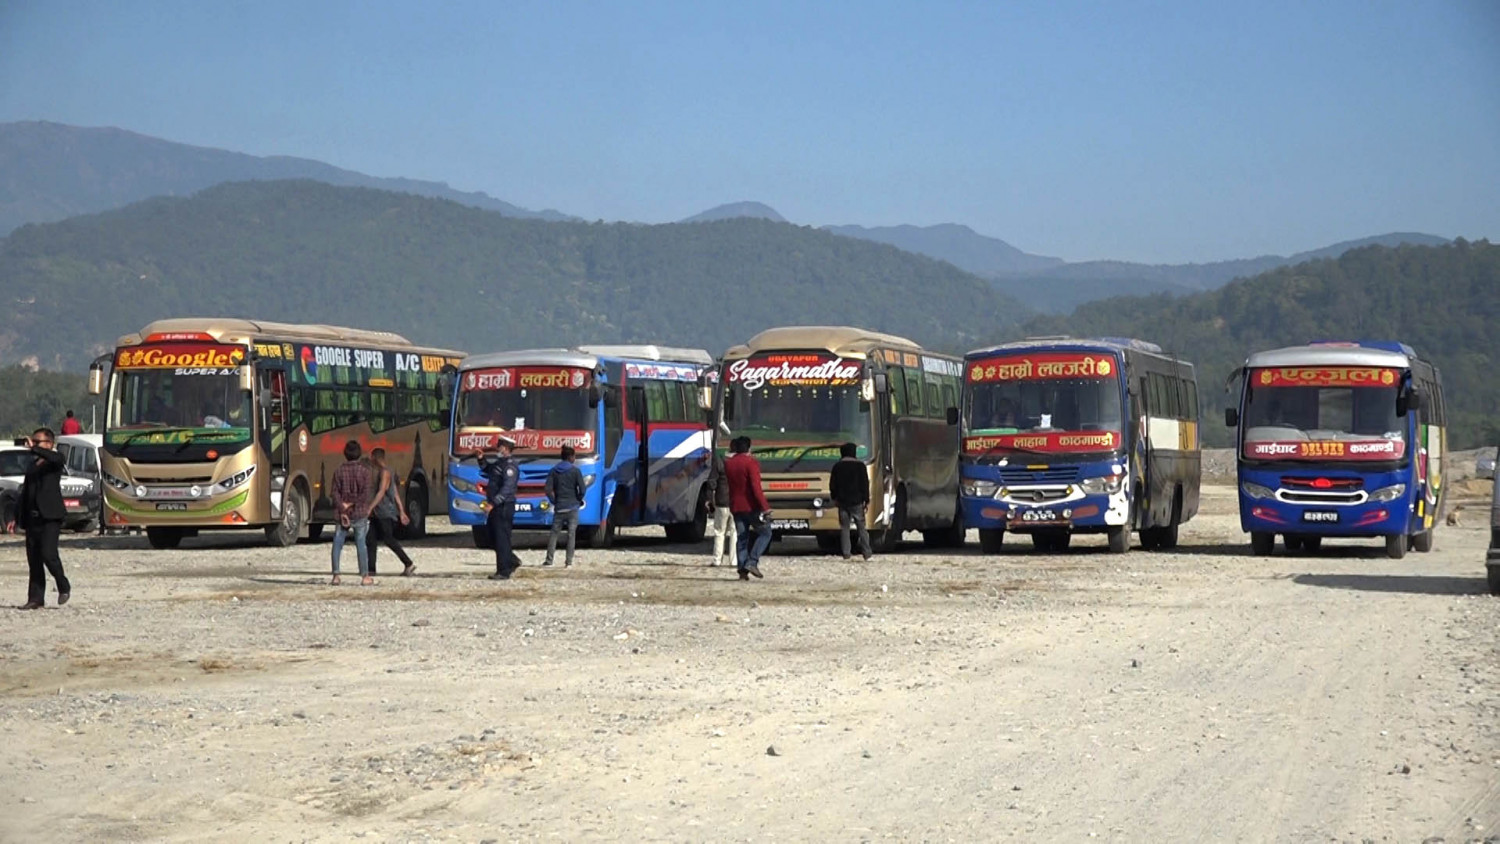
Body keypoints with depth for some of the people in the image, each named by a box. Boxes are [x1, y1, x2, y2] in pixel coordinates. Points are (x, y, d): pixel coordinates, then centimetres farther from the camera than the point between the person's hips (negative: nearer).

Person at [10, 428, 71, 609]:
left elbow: (56, 458, -26)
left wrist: (34, 448, -30)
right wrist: (16, 518, 19)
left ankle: (64, 587, 4)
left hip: (50, 517, -7)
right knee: (34, 560, 4)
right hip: (32, 518, 7)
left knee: (48, 553, -17)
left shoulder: (55, 462, 1)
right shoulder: (32, 466, 20)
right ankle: (36, 599, 5)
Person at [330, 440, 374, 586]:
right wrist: (352, 504, -9)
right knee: (361, 545, 3)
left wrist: (342, 511, -10)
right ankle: (365, 576, 3)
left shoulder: (339, 471, 0)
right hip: (360, 513, -1)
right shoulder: (364, 471, -4)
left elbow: (335, 494, -7)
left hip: (343, 514, 1)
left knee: (337, 545, 7)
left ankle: (336, 575, 2)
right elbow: (365, 494, -12)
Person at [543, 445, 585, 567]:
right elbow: (582, 489, -10)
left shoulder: (554, 471, 4)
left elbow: (548, 490, -3)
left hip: (559, 507, 2)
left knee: (554, 533, 9)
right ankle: (569, 560, -2)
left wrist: (554, 501, 10)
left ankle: (549, 559, 5)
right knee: (571, 534, 2)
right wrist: (579, 500, 8)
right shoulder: (575, 470, -4)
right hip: (572, 507, -2)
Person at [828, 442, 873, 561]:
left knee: (844, 528, 4)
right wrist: (867, 501, 0)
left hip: (842, 502, 2)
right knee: (861, 527, 1)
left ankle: (846, 553, -1)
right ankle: (866, 553, -2)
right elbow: (865, 484, -4)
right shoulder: (859, 466, -3)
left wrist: (834, 498, 21)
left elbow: (832, 485, 8)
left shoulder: (837, 466, 4)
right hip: (857, 502, -2)